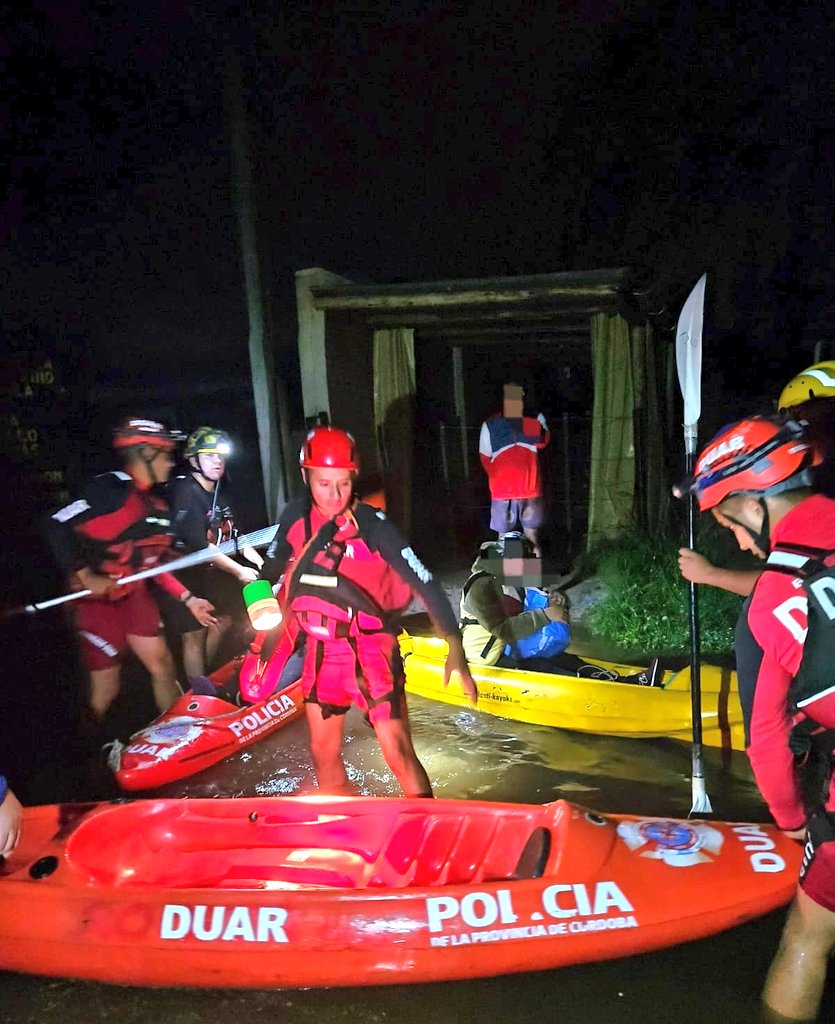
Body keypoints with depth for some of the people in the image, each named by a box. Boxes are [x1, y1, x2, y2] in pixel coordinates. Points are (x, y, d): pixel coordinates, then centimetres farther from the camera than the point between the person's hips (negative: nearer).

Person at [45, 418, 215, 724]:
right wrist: (86, 577, -22)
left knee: (164, 668, 8)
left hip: (135, 595, 7)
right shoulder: (111, 489, -19)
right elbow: (58, 527, -24)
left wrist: (188, 599, 7)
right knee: (105, 689, 1)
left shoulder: (156, 506, 8)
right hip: (98, 599, -7)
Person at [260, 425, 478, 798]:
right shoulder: (295, 517, -5)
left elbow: (425, 584, -22)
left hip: (371, 648, -4)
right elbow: (271, 573, 10)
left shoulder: (372, 525, -19)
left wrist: (455, 648, -31)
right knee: (323, 752, 14)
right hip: (321, 648, 5)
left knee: (398, 753, -9)